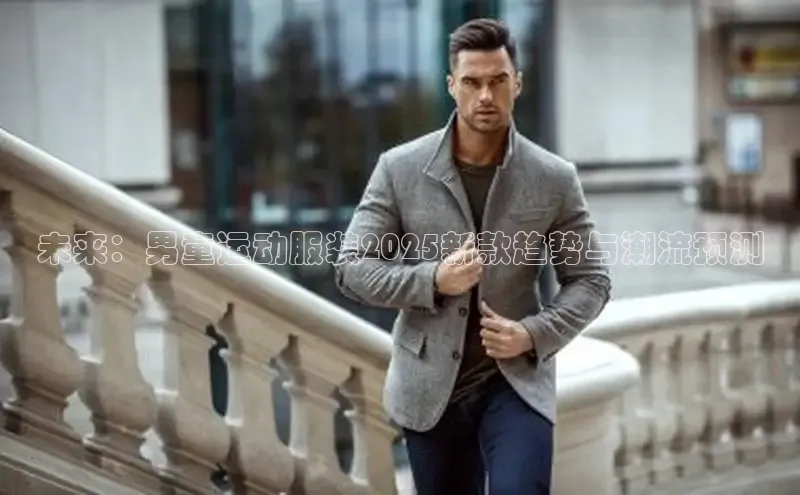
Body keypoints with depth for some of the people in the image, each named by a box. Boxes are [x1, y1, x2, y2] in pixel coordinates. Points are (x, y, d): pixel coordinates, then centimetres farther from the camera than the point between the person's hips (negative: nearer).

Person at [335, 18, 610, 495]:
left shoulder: (555, 178, -4)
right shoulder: (399, 169, -4)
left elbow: (590, 280, 2)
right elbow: (352, 267, -4)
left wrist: (534, 334, -15)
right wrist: (433, 279, -19)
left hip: (517, 379, -1)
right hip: (430, 385, 1)